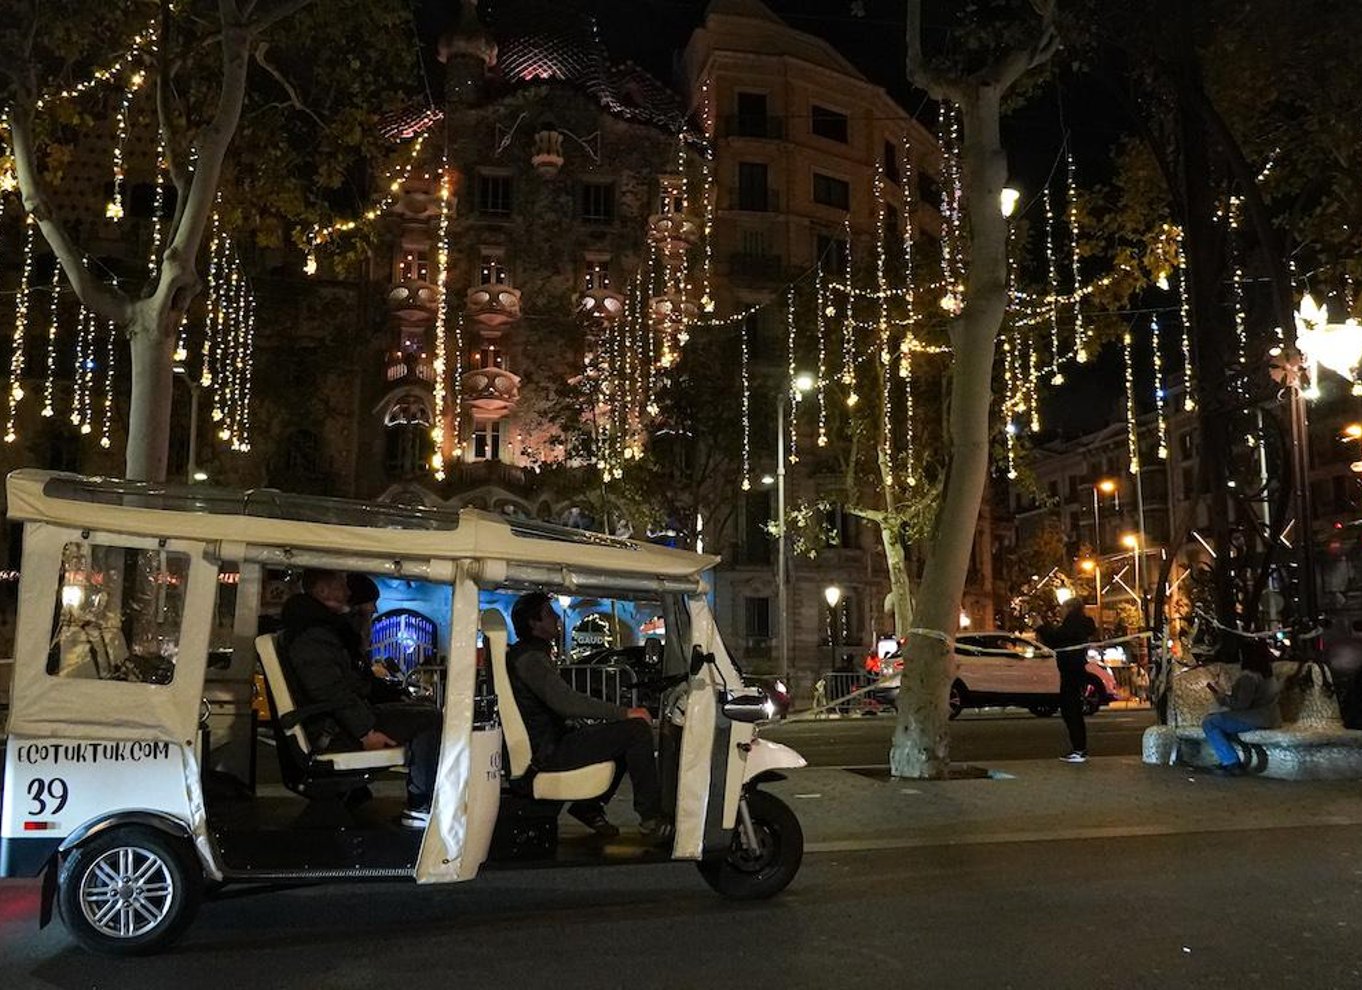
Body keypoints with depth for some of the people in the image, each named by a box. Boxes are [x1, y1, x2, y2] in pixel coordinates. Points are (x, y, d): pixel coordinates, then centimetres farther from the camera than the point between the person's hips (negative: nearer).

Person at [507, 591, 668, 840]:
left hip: (549, 742, 11)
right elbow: (565, 702, -27)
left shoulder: (531, 654, 19)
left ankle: (588, 807, 17)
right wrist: (625, 713, -22)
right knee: (637, 728, -16)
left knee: (624, 734, 17)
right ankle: (650, 817, -9)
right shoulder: (529, 657, -16)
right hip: (548, 752, -11)